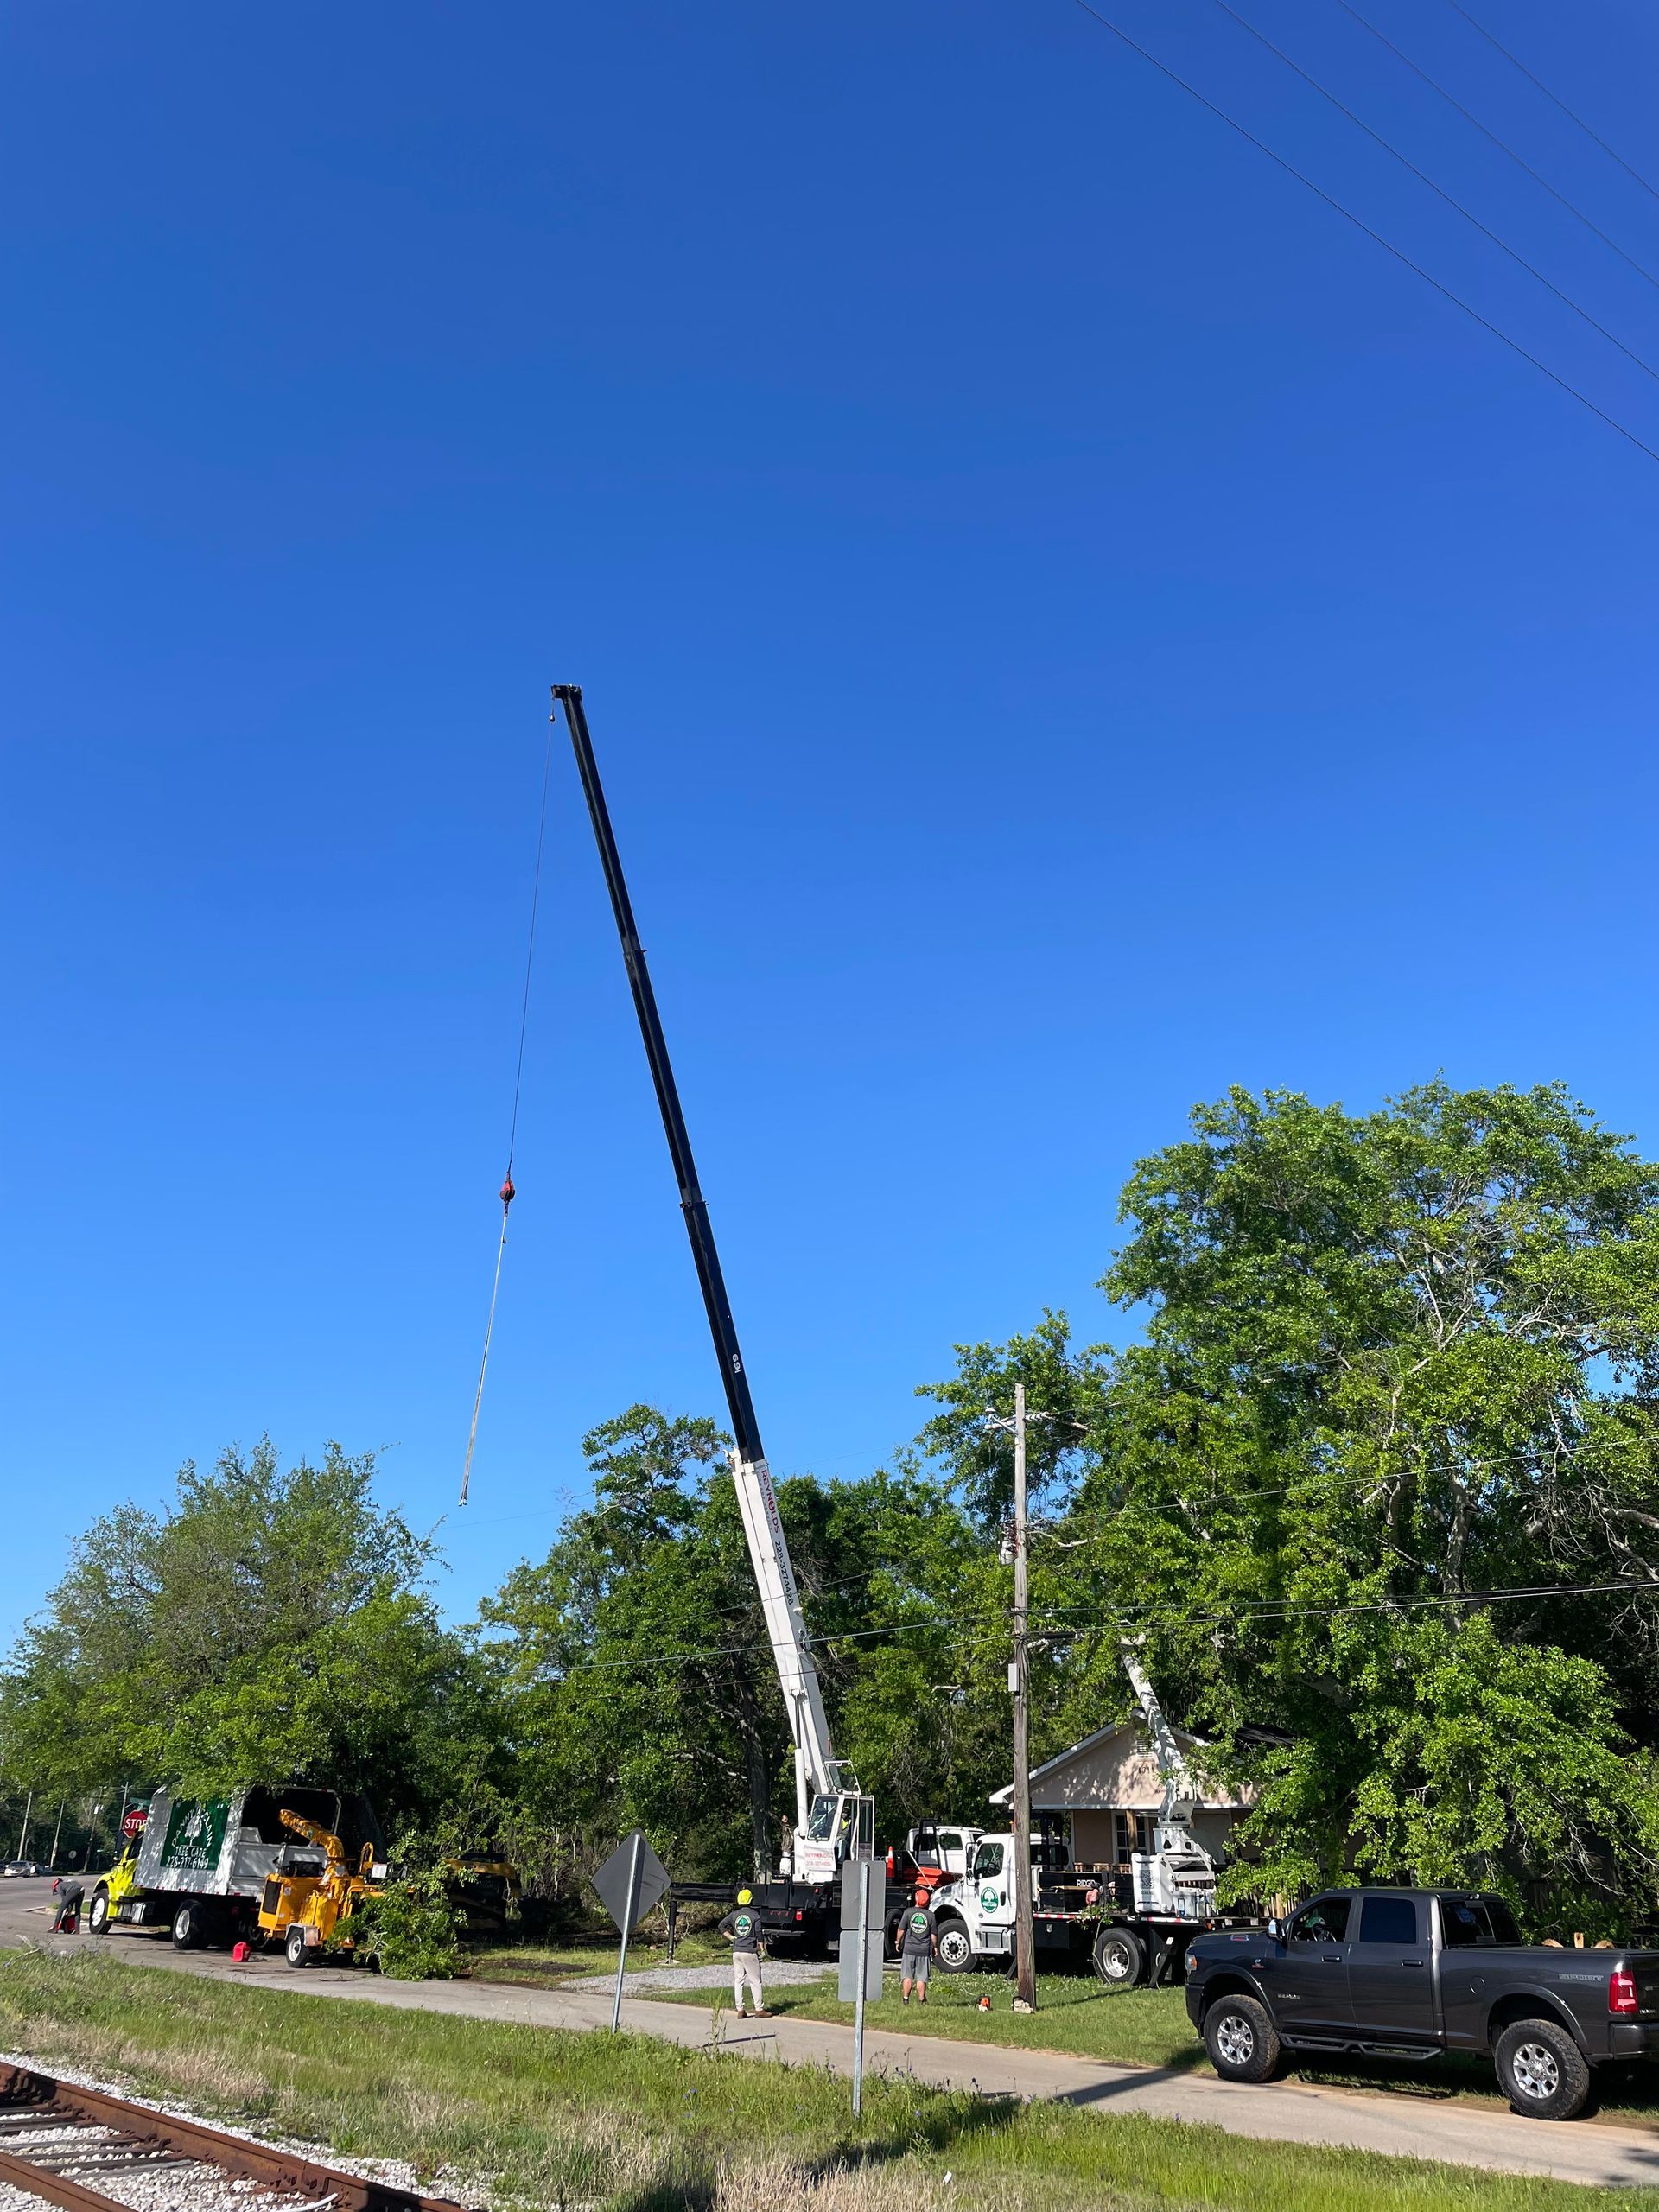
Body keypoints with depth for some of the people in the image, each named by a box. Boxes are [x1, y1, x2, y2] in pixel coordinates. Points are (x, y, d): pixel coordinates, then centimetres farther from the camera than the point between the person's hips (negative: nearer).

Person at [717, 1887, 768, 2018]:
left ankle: (740, 2010, 8)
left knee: (738, 1981, 8)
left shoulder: (734, 1914, 5)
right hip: (750, 1951, -3)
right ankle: (759, 2010, 4)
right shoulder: (754, 1915, -5)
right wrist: (761, 1950, 1)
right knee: (755, 1981, 4)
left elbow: (721, 1926, 4)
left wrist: (731, 1938, 7)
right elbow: (758, 1934, -6)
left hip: (736, 1951, 3)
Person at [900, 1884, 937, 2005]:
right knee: (921, 1978, 7)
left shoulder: (909, 1912, -6)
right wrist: (935, 1947, 14)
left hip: (909, 1949, 0)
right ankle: (921, 2000, 10)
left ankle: (906, 1999, 7)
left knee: (907, 1976, 8)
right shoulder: (930, 1915, -4)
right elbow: (934, 1934, 0)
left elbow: (902, 1929, -3)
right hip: (924, 1950, 0)